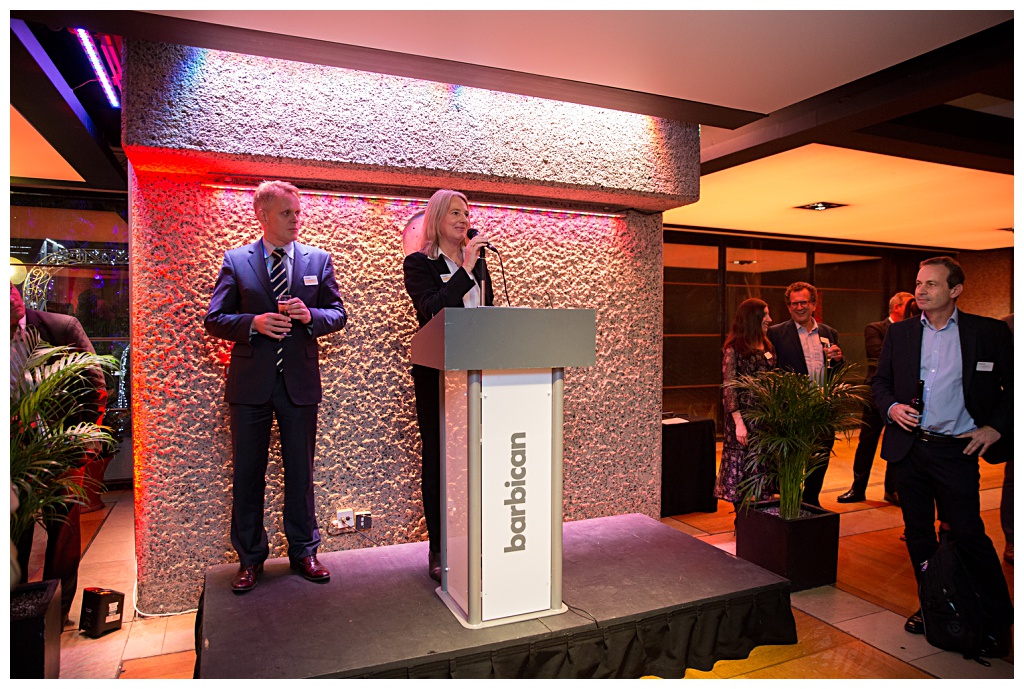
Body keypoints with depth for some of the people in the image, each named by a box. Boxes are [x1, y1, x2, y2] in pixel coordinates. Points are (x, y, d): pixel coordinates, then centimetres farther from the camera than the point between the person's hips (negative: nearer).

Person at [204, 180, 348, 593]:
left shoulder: (318, 260, 7)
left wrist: (311, 316, -13)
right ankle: (250, 558, 23)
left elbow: (338, 314, 8)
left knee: (300, 470, 10)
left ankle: (303, 551, 25)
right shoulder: (236, 261, 4)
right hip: (251, 382, 0)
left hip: (300, 381, 1)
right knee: (247, 473, 8)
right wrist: (253, 323, -16)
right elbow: (214, 320, 3)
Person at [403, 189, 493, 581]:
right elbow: (432, 310, -17)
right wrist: (465, 269, -18)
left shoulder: (478, 263, 16)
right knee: (438, 456, 4)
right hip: (437, 374, -4)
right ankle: (438, 548, 14)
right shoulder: (418, 264, 0)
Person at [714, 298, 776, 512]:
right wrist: (739, 423, -17)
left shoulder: (767, 346, 11)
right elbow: (729, 389, -12)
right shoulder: (734, 349, -8)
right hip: (745, 417, -6)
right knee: (741, 472, 2)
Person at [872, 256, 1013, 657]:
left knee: (968, 534, -2)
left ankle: (997, 623, 16)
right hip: (907, 448, 4)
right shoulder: (900, 333, 6)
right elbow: (880, 381, 12)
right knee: (918, 533, 13)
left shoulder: (989, 333, -2)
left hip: (956, 449, -3)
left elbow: (1012, 386, 3)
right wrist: (891, 408, -6)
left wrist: (995, 427, -6)